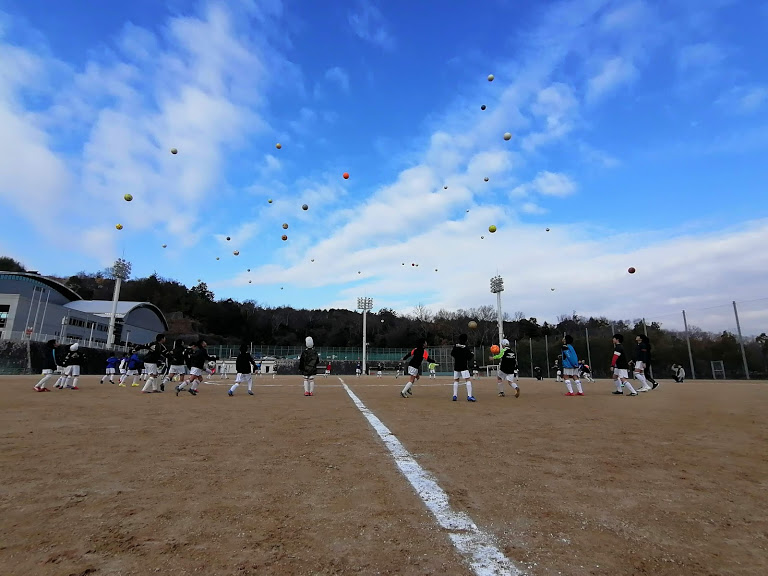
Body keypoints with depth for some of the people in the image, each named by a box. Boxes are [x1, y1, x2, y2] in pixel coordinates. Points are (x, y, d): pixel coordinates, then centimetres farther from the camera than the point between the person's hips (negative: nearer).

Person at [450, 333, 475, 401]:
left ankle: (455, 396, 10)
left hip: (456, 366, 5)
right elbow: (469, 357, -9)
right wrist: (472, 354, 10)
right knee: (468, 380, -7)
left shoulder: (455, 347, 3)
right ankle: (469, 396, -18)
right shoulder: (466, 347, -8)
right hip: (464, 366, -5)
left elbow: (452, 354, 14)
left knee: (456, 380, 13)